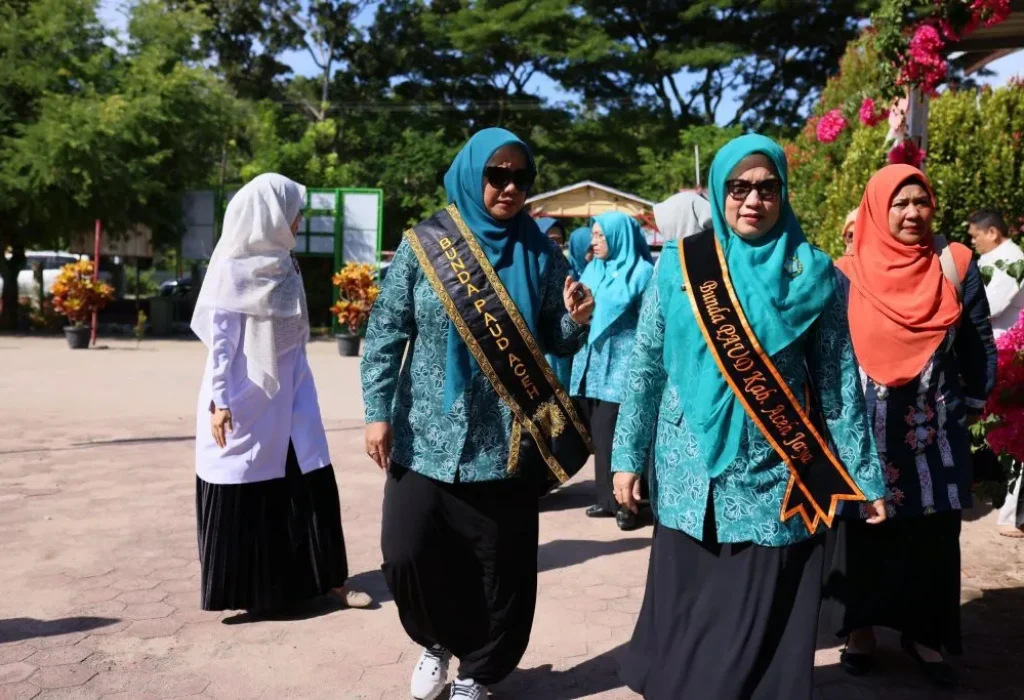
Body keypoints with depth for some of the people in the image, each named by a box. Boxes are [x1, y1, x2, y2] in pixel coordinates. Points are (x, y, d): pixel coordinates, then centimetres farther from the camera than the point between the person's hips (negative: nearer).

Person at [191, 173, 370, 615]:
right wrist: (220, 401, -14)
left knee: (312, 485, 6)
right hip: (243, 402, -6)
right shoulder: (232, 267, -10)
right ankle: (246, 590, 21)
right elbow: (219, 338, -11)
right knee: (243, 494, 6)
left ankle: (330, 580, 17)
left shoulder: (283, 263, 8)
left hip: (289, 397, 6)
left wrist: (297, 385, 15)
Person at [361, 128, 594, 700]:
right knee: (407, 553, 0)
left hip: (504, 441, 1)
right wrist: (378, 412, -6)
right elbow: (386, 333, 0)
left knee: (501, 567, 6)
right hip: (425, 435, 0)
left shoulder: (540, 254, 3)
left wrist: (577, 320, -15)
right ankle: (437, 641, 32)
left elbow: (556, 344, 6)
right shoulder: (424, 245, -1)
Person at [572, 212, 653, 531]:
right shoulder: (594, 270, 14)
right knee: (600, 435, 9)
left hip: (622, 366, -6)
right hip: (593, 365, 6)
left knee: (619, 435, -6)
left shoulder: (641, 272, -5)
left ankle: (627, 503, 3)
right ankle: (607, 498, 19)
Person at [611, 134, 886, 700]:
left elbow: (839, 384, 1)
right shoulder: (680, 264, -1)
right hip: (689, 473, 1)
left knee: (761, 623, 7)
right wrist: (628, 456, 0)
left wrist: (865, 476, 2)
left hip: (774, 479, 0)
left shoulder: (813, 273, 0)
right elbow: (645, 366, 2)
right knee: (686, 613, 12)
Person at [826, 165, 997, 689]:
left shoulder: (955, 265, 1)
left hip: (935, 431, 2)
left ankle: (924, 633, 22)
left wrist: (973, 403, 5)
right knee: (866, 528, 8)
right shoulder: (848, 275, -4)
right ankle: (860, 627, 22)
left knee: (933, 535, 8)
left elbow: (979, 342, 7)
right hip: (867, 431, -1)